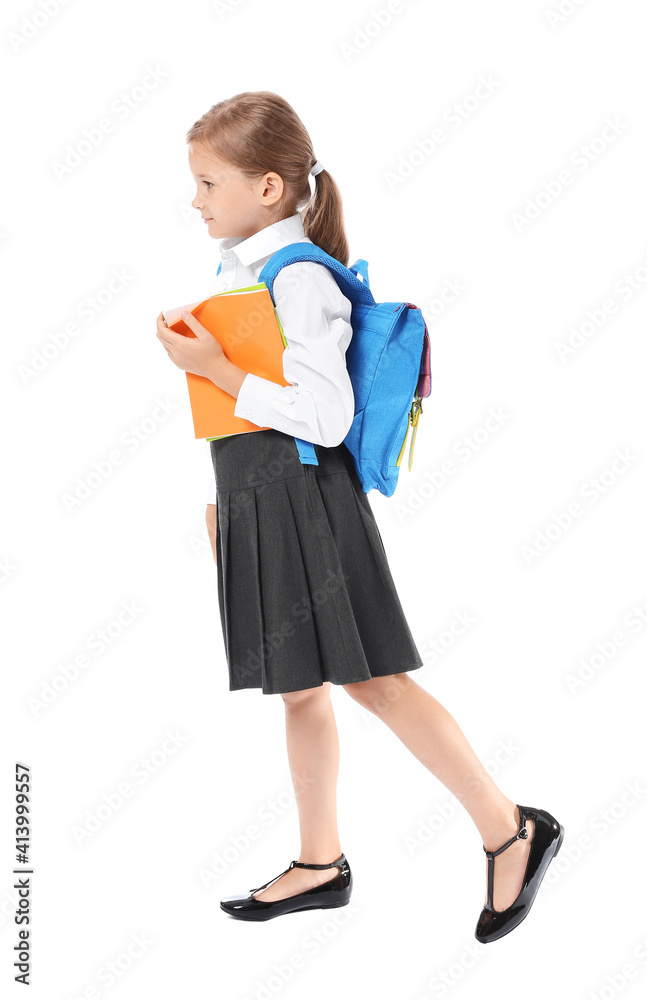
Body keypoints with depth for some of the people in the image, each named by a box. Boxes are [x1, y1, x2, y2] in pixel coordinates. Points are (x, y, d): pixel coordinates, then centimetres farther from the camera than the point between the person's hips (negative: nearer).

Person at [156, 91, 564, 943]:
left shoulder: (299, 279, -16)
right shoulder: (237, 268, 12)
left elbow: (327, 418, -22)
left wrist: (213, 368, -20)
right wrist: (225, 497, 22)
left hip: (301, 496, -9)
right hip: (254, 496, 9)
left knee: (372, 680, -4)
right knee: (300, 687, 15)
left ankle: (510, 831, 8)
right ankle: (320, 862, 27)